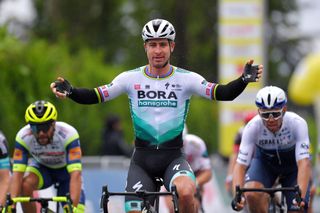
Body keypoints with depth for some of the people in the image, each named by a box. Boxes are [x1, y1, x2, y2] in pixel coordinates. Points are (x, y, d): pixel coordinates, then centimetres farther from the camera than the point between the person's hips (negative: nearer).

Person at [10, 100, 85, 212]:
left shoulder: (68, 134, -37)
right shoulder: (23, 137, -30)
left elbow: (75, 175, -42)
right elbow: (17, 174, -32)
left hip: (66, 170, -1)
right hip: (42, 167, 1)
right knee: (25, 185, -31)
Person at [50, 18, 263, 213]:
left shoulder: (186, 79, -4)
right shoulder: (131, 78, -1)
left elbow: (223, 93, -13)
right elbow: (94, 96, -3)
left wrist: (244, 80, -32)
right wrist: (69, 91, -22)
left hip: (173, 156, -2)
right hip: (142, 158, 2)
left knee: (186, 192, -33)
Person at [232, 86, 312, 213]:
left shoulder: (297, 123, -34)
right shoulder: (252, 127, -31)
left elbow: (304, 163, -40)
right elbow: (240, 164, -33)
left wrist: (301, 196, -54)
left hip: (292, 163, 0)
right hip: (264, 160, 0)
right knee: (252, 194, -30)